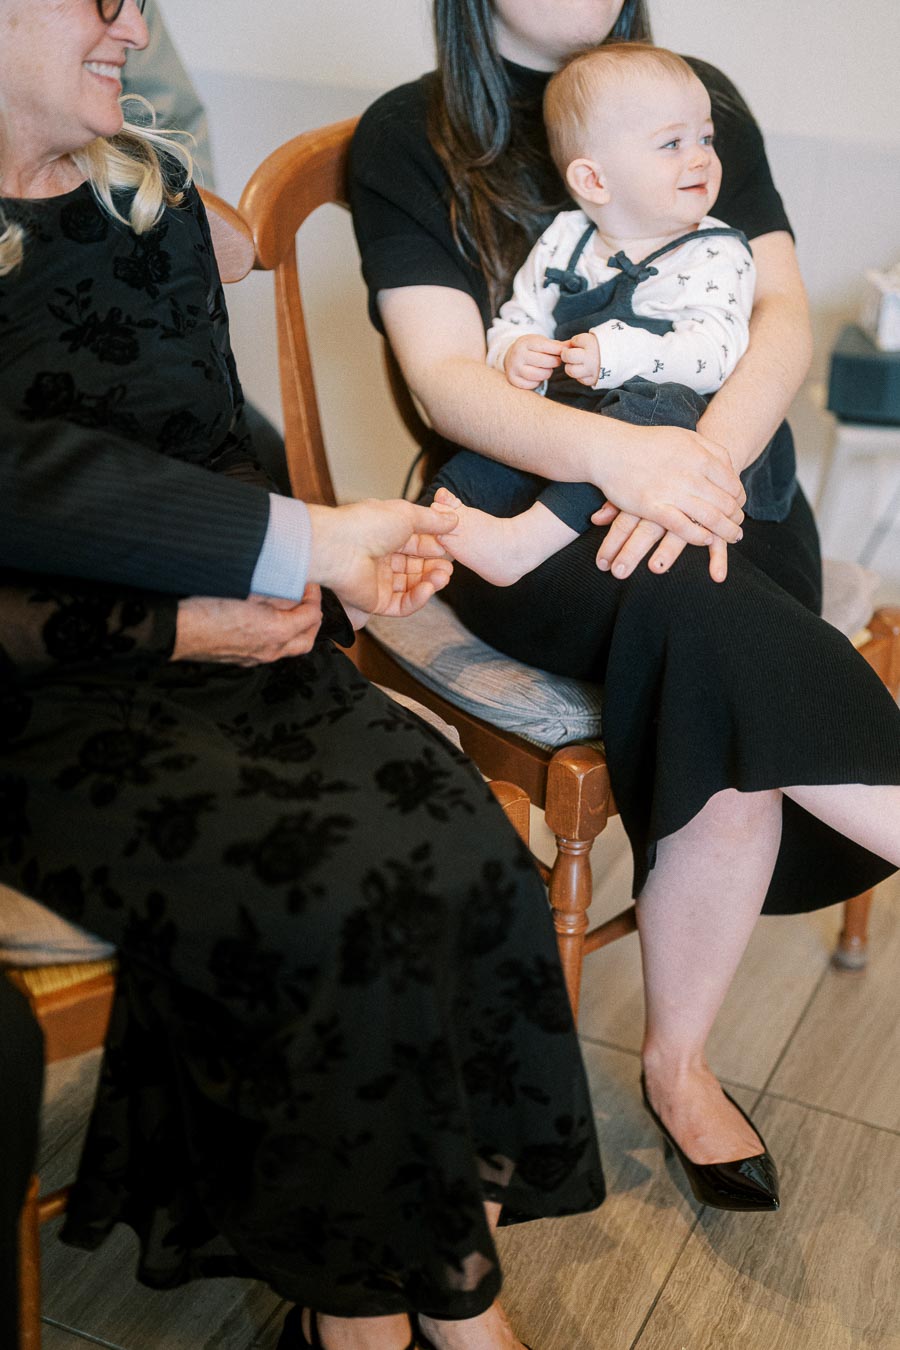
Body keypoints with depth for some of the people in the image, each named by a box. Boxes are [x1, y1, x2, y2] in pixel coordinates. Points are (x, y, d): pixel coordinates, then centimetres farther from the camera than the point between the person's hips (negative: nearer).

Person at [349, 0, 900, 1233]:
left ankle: (678, 1062, -5)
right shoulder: (408, 140, 4)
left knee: (737, 735, -25)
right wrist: (616, 452, -28)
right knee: (717, 625, -35)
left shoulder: (702, 99, 14)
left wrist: (701, 464, -17)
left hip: (723, 484, 3)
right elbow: (447, 378, -9)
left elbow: (784, 317, 4)